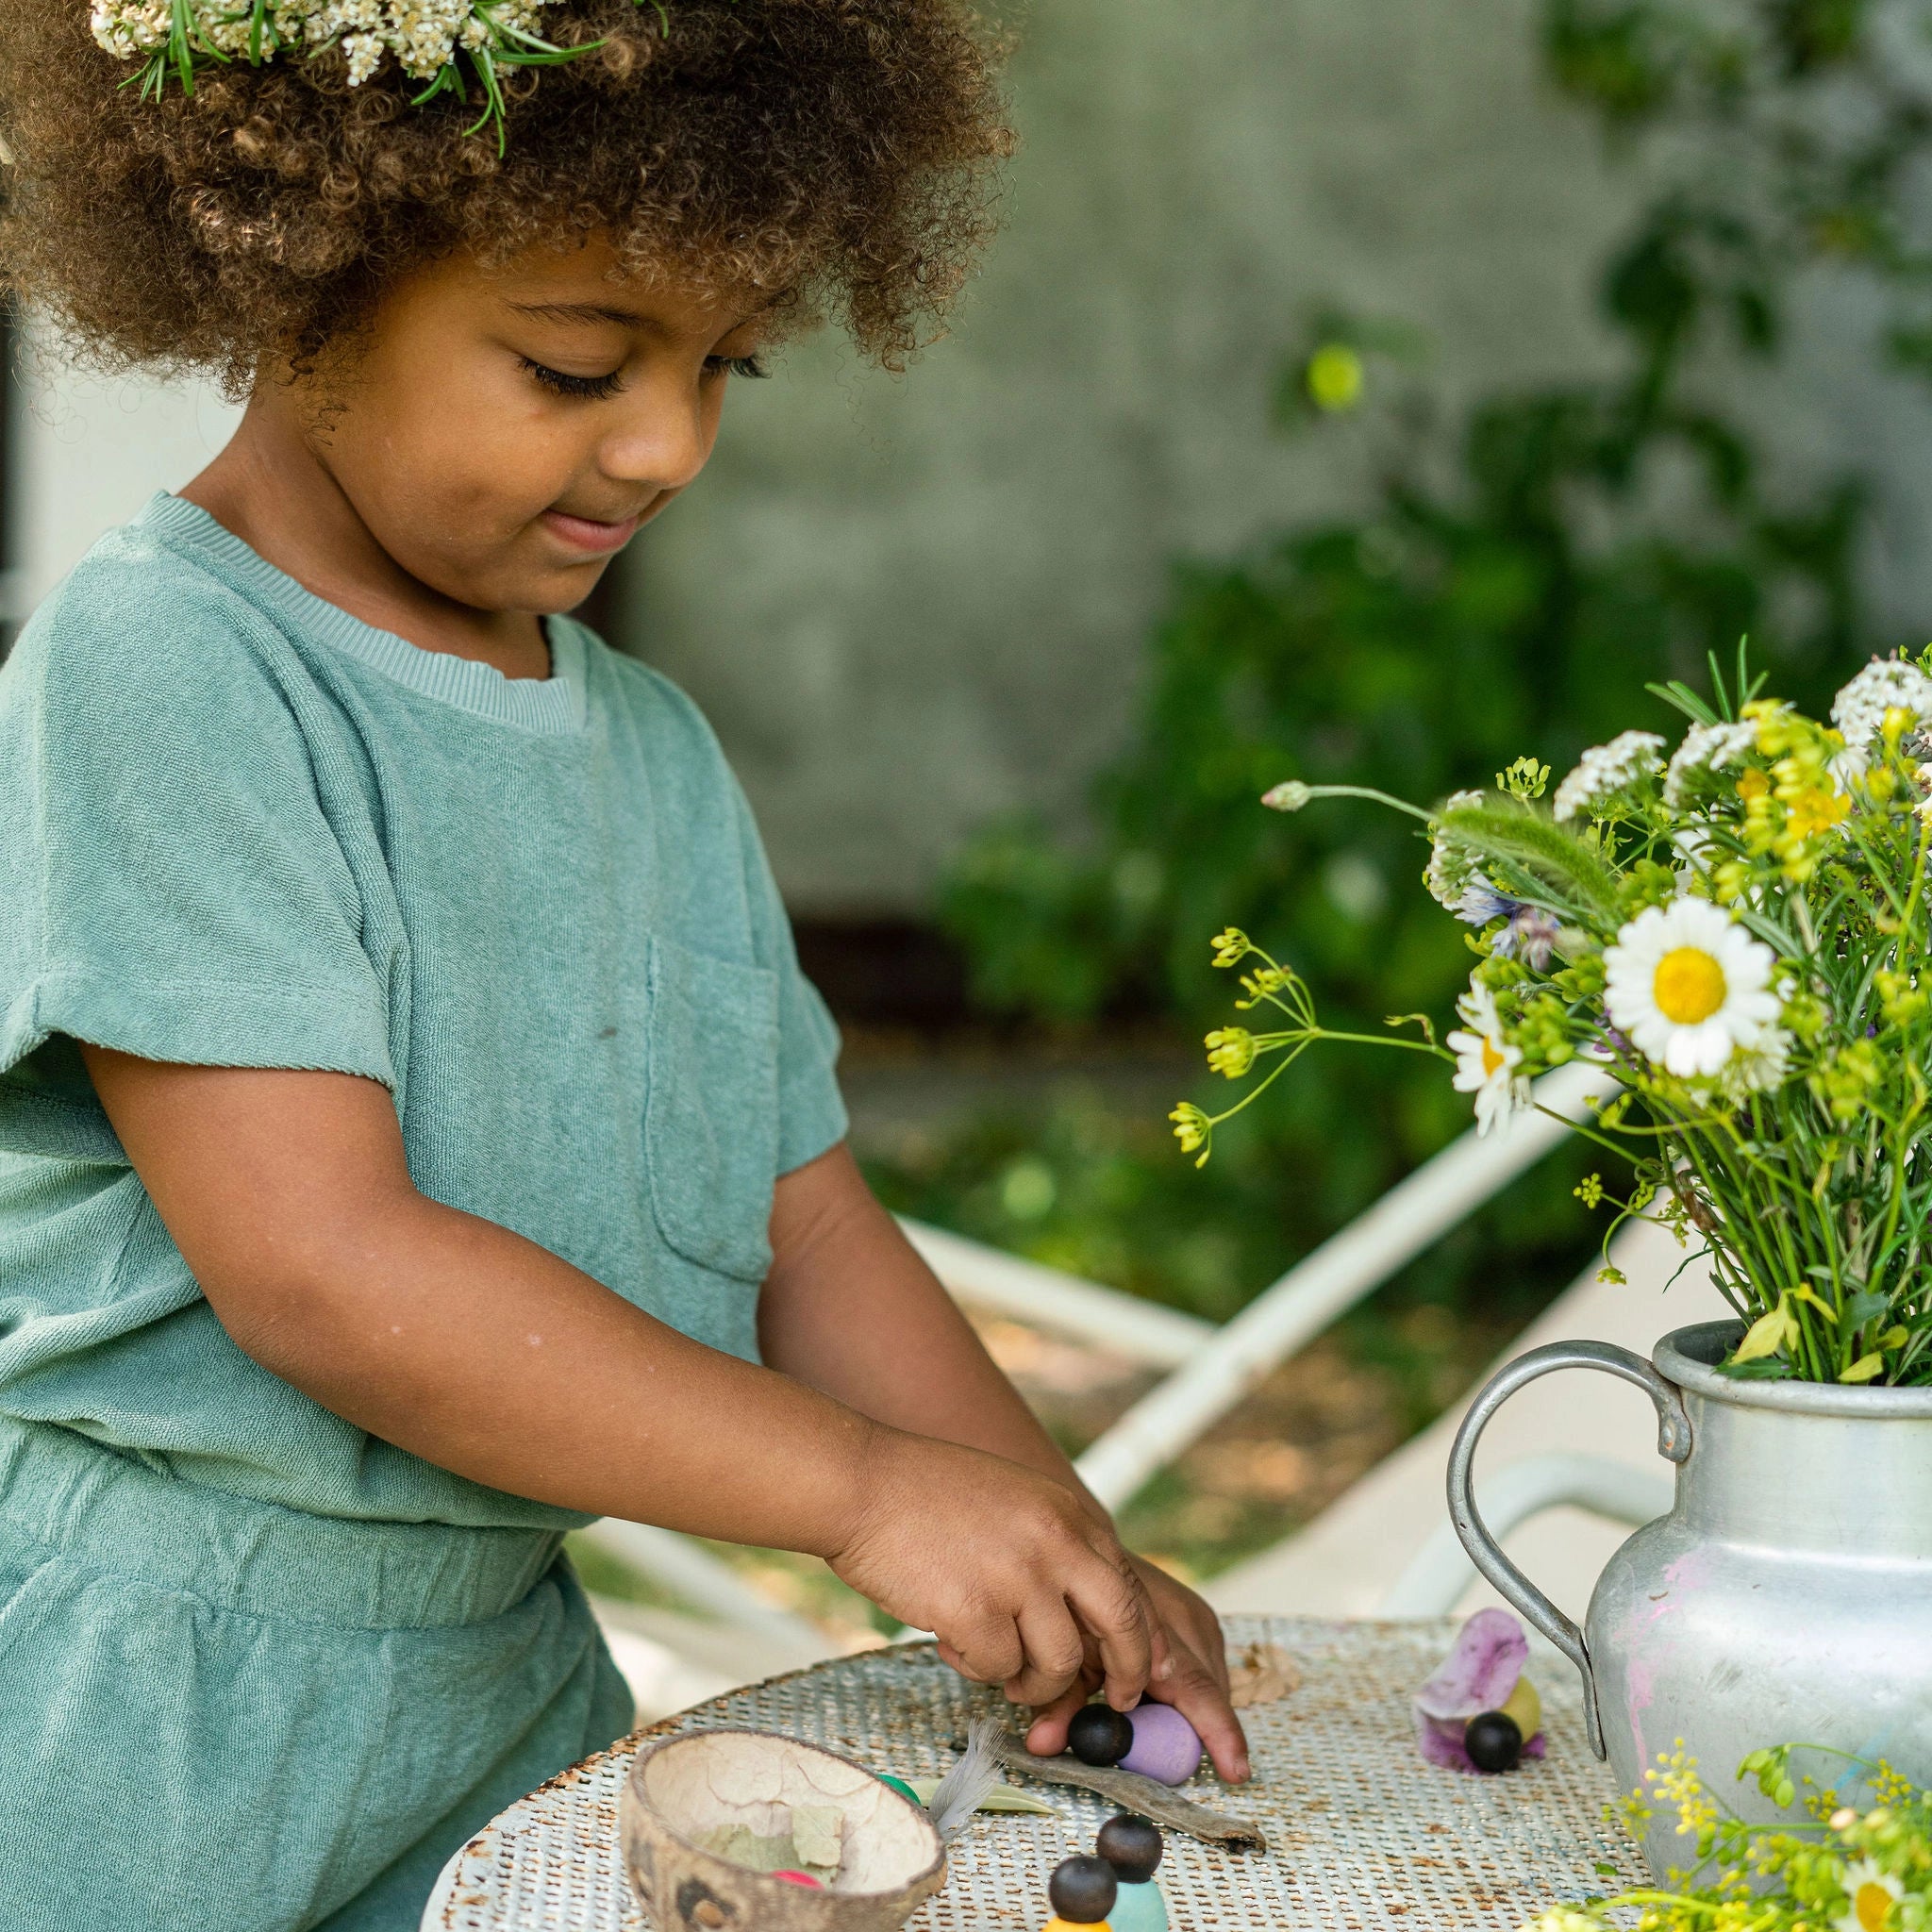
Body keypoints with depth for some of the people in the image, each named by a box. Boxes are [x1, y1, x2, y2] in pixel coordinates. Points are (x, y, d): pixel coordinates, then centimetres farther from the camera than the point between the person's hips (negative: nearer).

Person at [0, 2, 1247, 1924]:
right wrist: (868, 1490, -23)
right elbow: (317, 1270, -23)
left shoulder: (654, 750, 7)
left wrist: (1062, 1559, -8)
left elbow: (806, 1231, 8)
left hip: (504, 1671, 6)